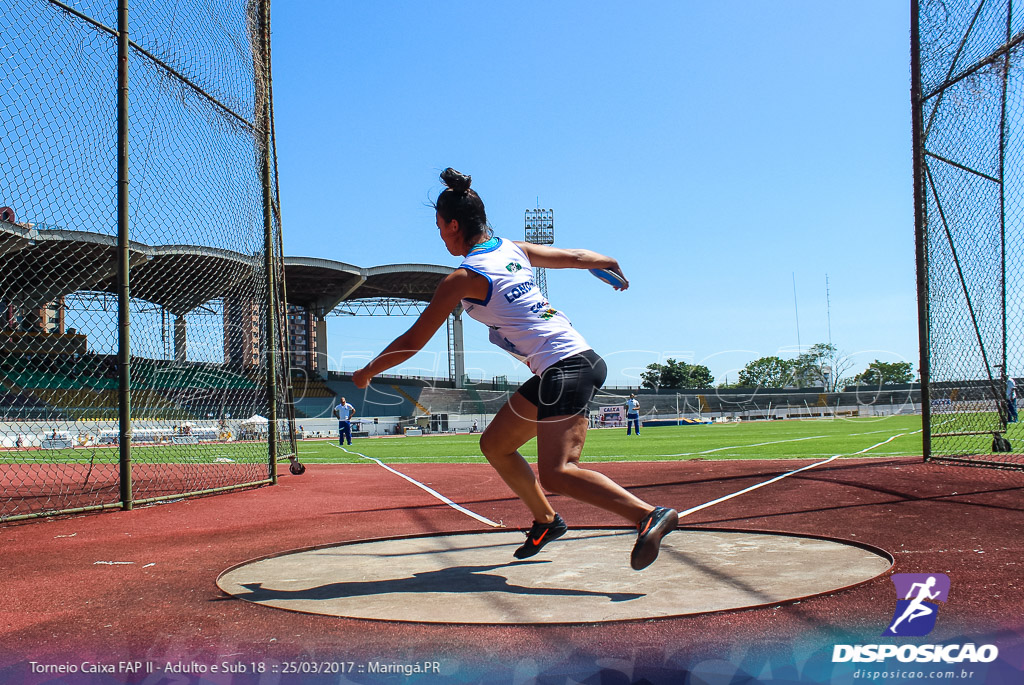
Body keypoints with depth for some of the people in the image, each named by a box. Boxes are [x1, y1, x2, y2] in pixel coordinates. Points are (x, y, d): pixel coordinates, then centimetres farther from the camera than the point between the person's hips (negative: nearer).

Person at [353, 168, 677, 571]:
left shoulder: (462, 278, -9)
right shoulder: (512, 250, 12)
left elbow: (412, 342, -3)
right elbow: (577, 257, 25)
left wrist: (367, 373, 13)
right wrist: (610, 267, 46)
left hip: (565, 368, -9)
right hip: (580, 360, 9)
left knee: (556, 473, -17)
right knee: (495, 445, 16)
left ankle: (649, 515, -28)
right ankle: (546, 522, 26)